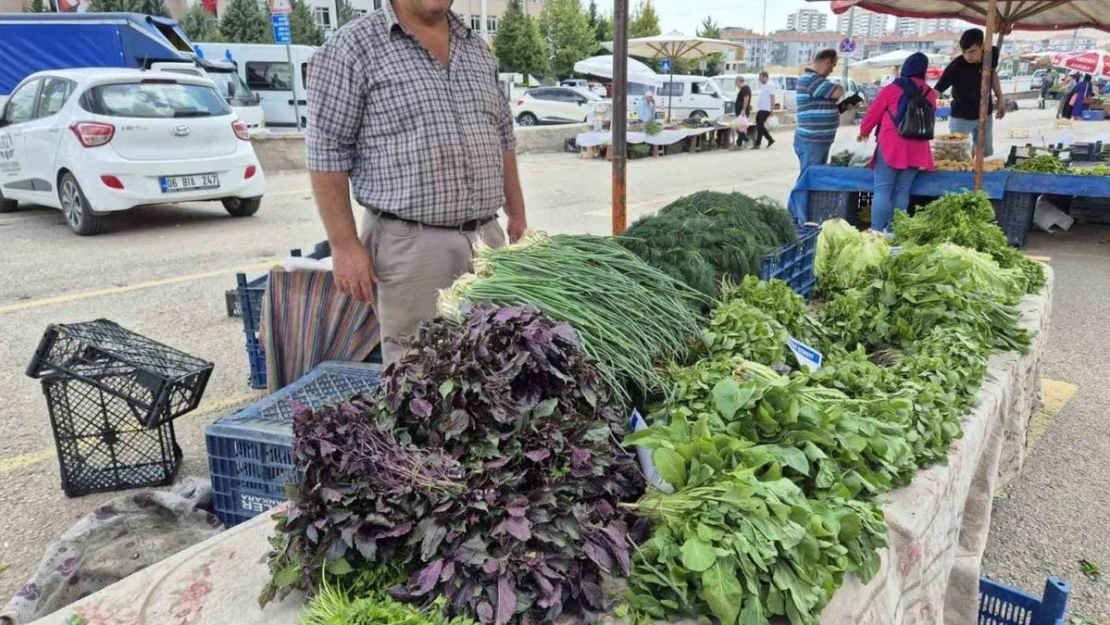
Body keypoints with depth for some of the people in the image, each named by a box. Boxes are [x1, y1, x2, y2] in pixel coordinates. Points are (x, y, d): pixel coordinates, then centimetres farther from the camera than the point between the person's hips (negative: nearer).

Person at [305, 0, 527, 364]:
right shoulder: (353, 47, -5)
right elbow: (327, 151, -8)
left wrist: (517, 216, 17)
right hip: (410, 245, -5)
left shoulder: (478, 49, 14)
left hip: (487, 239, 6)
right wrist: (344, 246, -12)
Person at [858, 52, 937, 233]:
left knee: (882, 189, -5)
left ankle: (877, 230, -12)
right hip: (916, 150, 4)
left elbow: (873, 113, 4)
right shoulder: (930, 94, 9)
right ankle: (893, 230, 7)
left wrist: (864, 132, 21)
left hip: (891, 147, -4)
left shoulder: (892, 89, -3)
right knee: (902, 191, 7)